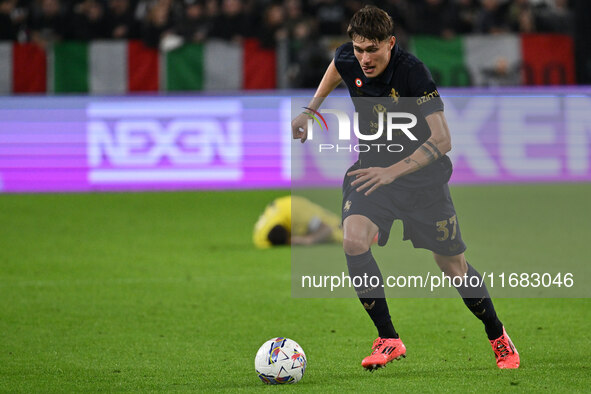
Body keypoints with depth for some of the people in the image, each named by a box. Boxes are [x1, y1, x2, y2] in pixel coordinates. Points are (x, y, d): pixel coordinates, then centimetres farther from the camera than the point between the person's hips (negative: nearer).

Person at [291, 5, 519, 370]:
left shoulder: (412, 72, -26)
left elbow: (442, 140, -28)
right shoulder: (349, 60, -11)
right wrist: (310, 110, 13)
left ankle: (498, 337, 31)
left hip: (422, 175, -3)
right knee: (354, 241, -25)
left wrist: (393, 171, -37)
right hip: (372, 168, 4)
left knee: (453, 267, 4)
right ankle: (389, 340, -14)